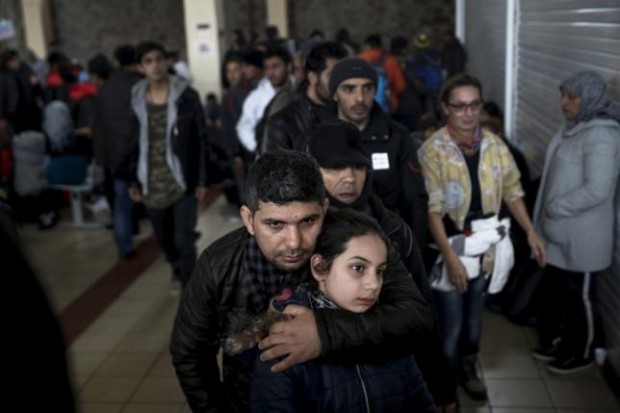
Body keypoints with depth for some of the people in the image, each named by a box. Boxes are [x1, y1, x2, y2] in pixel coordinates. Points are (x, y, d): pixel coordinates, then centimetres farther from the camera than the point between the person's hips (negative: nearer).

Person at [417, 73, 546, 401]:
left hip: (485, 247, 5)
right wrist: (451, 257, -22)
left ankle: (468, 369, 43)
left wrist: (530, 232, 3)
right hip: (449, 248, -4)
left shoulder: (495, 146, 0)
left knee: (474, 318, 21)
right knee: (450, 326, 6)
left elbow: (512, 191, 10)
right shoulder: (432, 150, -16)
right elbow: (432, 210, -18)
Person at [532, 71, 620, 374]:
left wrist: (555, 208, -20)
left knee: (577, 297, 7)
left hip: (581, 238, -9)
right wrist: (548, 213, 12)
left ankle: (579, 354, 26)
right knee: (552, 290, 20)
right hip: (560, 232, 9)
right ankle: (552, 340, 38)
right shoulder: (573, 128, 8)